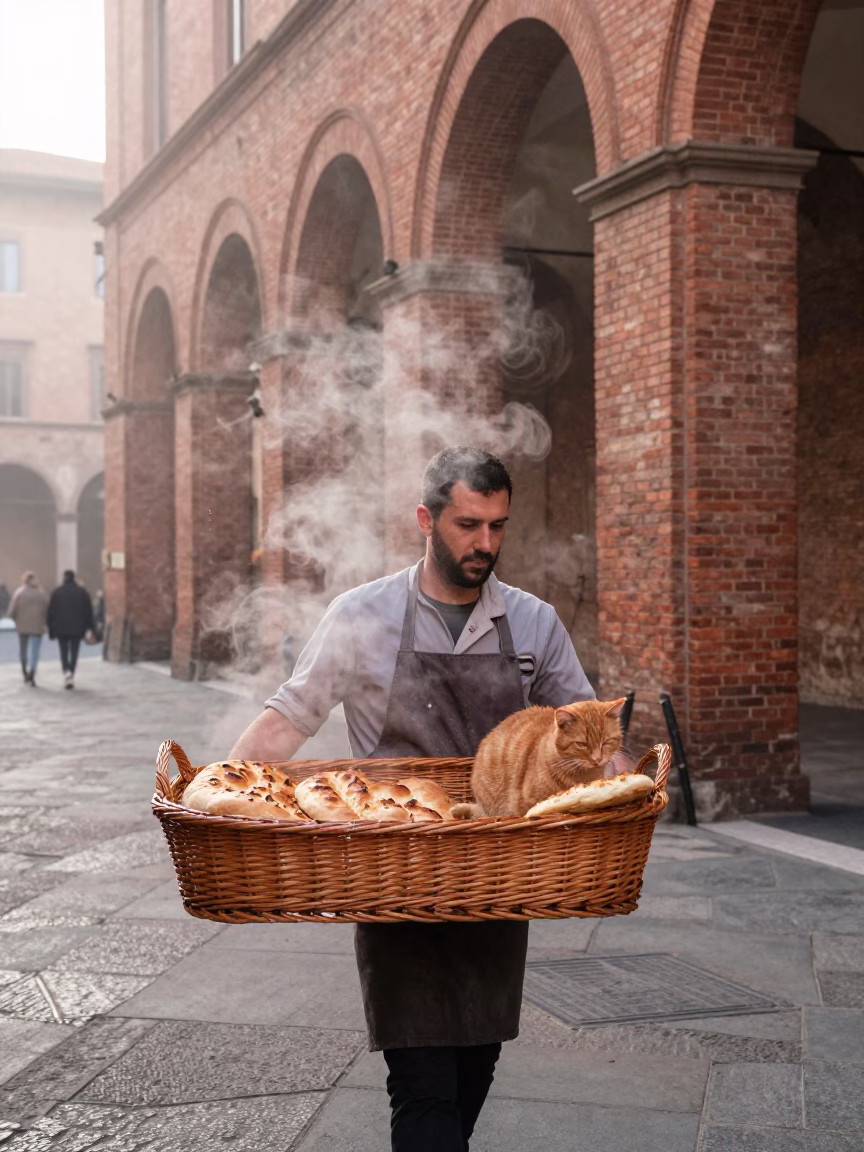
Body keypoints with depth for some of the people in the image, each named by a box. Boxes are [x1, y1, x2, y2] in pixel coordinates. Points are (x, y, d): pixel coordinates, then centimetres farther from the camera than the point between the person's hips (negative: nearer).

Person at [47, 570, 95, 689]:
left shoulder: (56, 592, -3)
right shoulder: (83, 592, 2)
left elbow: (51, 611, -2)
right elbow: (89, 611, 3)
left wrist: (51, 627, 5)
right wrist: (89, 627, 9)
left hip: (61, 628, -1)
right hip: (77, 629, 1)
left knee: (64, 651, 9)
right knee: (74, 652, 5)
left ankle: (66, 671, -13)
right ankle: (71, 676, 0)